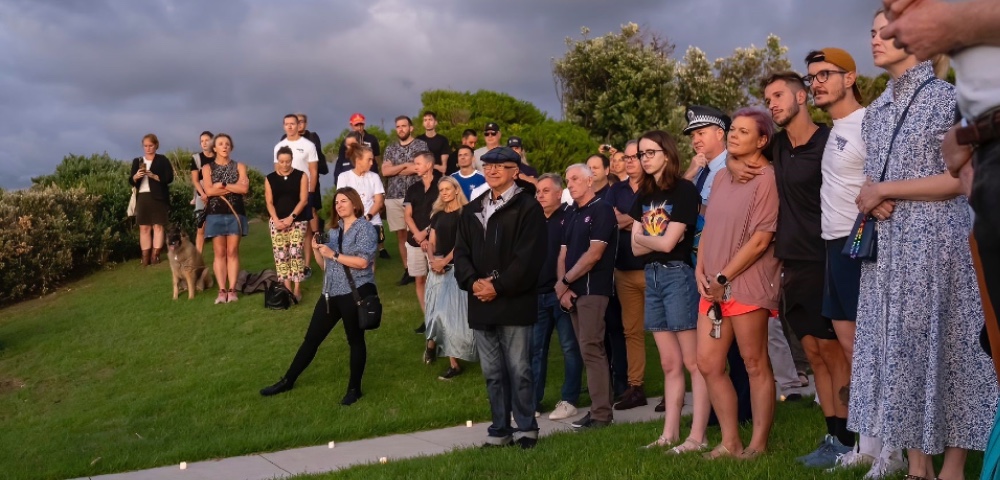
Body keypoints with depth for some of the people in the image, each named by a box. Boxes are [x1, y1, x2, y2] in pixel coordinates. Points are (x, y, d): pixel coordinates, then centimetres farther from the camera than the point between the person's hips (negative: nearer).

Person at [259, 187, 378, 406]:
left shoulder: (365, 228, -6)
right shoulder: (334, 229, 15)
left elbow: (363, 262, -19)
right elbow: (326, 266, 18)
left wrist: (333, 254, -16)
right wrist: (317, 250, 0)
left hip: (355, 292, -7)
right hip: (331, 292, 7)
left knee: (355, 339, 3)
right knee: (312, 337, 12)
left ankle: (354, 388, 15)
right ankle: (288, 380, 21)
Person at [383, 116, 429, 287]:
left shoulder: (421, 145, 3)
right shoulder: (390, 149, 15)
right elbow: (385, 171, 2)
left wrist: (395, 170, -2)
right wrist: (405, 165, -6)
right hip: (394, 197, 4)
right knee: (400, 234, 6)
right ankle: (408, 269, 13)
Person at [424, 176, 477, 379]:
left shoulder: (464, 213, -6)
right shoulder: (437, 214, 13)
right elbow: (431, 242, 12)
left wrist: (445, 261, -15)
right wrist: (433, 259, -6)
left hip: (455, 268, -6)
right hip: (438, 267, 6)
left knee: (450, 311, -9)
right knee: (437, 309, 5)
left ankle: (454, 362, -3)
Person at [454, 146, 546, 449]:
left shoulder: (528, 208, -4)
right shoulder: (471, 211, 16)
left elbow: (528, 257, -12)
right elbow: (461, 253, 11)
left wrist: (498, 287, -16)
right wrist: (473, 282, -7)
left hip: (514, 303, -6)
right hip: (481, 304, 6)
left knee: (518, 370, 1)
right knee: (492, 372, 12)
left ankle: (526, 428, 15)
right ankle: (499, 430, 22)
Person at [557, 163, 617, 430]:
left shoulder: (601, 210, -7)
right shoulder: (570, 213, 17)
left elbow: (594, 254, -14)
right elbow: (563, 253, 13)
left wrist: (565, 281, -9)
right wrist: (562, 285, -3)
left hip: (593, 289, -8)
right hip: (573, 291, 8)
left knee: (591, 349, -9)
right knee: (589, 350, 10)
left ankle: (601, 414, -4)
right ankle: (599, 407, 16)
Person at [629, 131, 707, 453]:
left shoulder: (685, 190, -7)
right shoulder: (644, 195, 14)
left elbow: (667, 243, -13)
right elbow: (636, 247, 8)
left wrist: (643, 237, 2)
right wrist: (656, 240, -7)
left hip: (678, 274, -7)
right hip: (651, 277, 7)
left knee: (693, 362, -4)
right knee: (670, 364, 11)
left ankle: (698, 437, -1)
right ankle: (669, 434, 15)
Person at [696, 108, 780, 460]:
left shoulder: (767, 179, -9)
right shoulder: (721, 177, 15)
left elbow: (760, 240, -14)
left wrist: (723, 278, -13)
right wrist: (700, 271, 3)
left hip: (747, 284, -8)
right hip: (713, 285, 8)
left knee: (755, 364, 2)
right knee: (708, 364, 7)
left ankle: (758, 444, 13)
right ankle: (730, 442, 18)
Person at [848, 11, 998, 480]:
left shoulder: (946, 97, -4)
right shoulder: (875, 111, 15)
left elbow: (959, 178, -11)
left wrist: (883, 190, -11)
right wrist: (869, 202, -2)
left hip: (936, 242, -6)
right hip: (886, 247, 6)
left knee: (943, 346, -2)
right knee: (897, 348, 6)